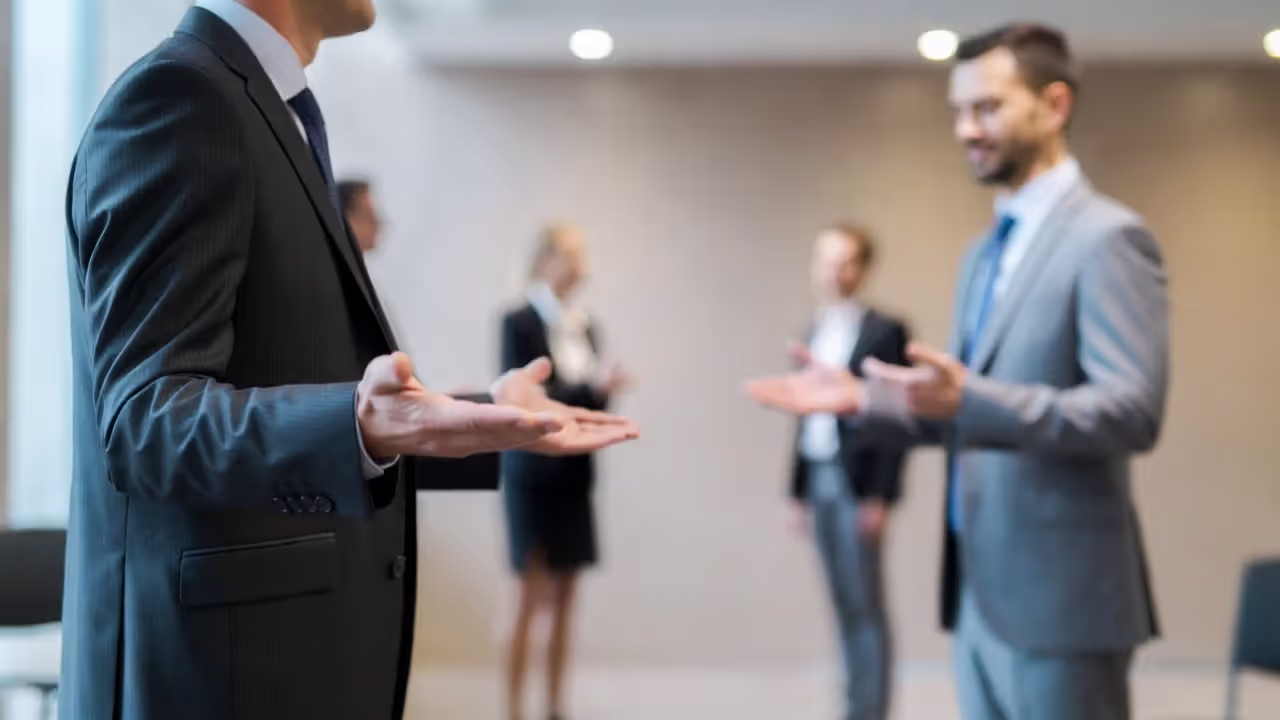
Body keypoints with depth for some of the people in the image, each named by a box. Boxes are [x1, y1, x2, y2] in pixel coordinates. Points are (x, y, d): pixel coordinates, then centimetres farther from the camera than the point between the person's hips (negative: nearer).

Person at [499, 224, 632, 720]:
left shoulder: (586, 325, 11)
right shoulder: (519, 322, -8)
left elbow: (586, 402, 14)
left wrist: (605, 390, -8)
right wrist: (590, 388, -23)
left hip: (574, 473, 6)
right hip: (533, 472, -6)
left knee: (564, 604, 8)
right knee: (531, 601, -4)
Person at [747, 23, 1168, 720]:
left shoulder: (1108, 237, -11)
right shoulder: (984, 252, 17)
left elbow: (1134, 412, -21)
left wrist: (970, 400, -32)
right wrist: (862, 399, 6)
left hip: (1059, 594, -8)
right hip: (981, 591, 9)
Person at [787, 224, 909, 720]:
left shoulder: (885, 331, -6)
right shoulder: (814, 332, 13)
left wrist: (882, 496, -15)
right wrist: (799, 489, 12)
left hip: (858, 483, -6)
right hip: (819, 480, 7)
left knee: (867, 605, -5)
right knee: (844, 605, 10)